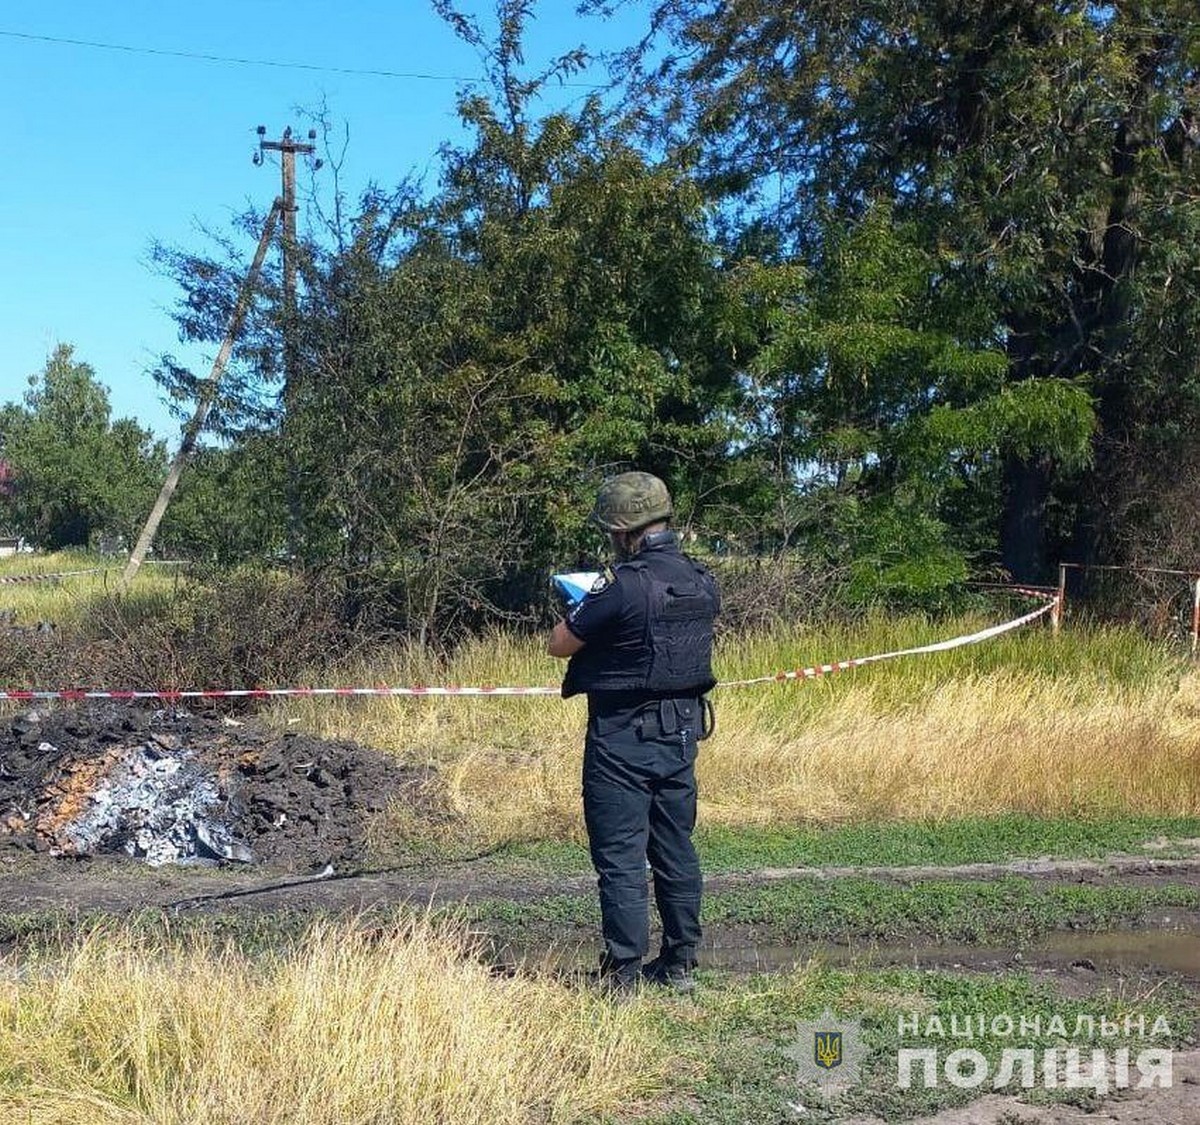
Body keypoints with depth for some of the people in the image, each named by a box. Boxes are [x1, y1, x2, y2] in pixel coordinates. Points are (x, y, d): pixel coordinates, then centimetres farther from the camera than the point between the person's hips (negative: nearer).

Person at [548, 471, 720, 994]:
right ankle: (679, 963, 26)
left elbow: (559, 645, -11)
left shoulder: (623, 587, -20)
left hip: (624, 737, -7)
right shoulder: (703, 583, 2)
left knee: (620, 856, 0)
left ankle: (622, 974, 4)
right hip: (682, 730, 7)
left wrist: (584, 605, 7)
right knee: (676, 849, 16)